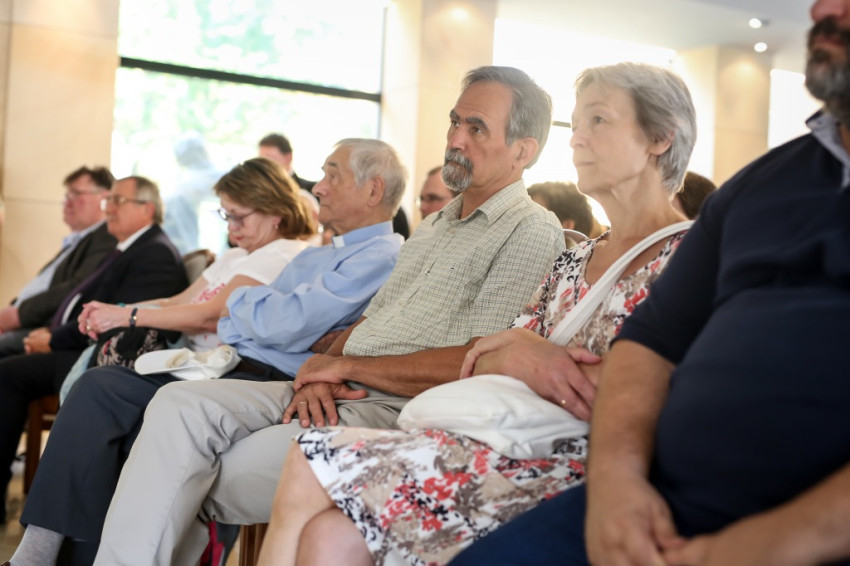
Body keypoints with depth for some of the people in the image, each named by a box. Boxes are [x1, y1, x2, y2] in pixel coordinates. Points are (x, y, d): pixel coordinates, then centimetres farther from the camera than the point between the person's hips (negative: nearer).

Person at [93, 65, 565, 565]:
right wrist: (319, 376, -3)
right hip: (335, 395, 8)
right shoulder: (434, 226, 24)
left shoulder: (532, 232, -5)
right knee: (180, 405, -11)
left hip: (397, 410, -8)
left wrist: (345, 365, -9)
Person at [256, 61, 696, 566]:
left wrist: (528, 351, -5)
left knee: (310, 471, -17)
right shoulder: (575, 262, 23)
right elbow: (482, 362, 17)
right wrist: (511, 357, -8)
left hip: (579, 469, -7)